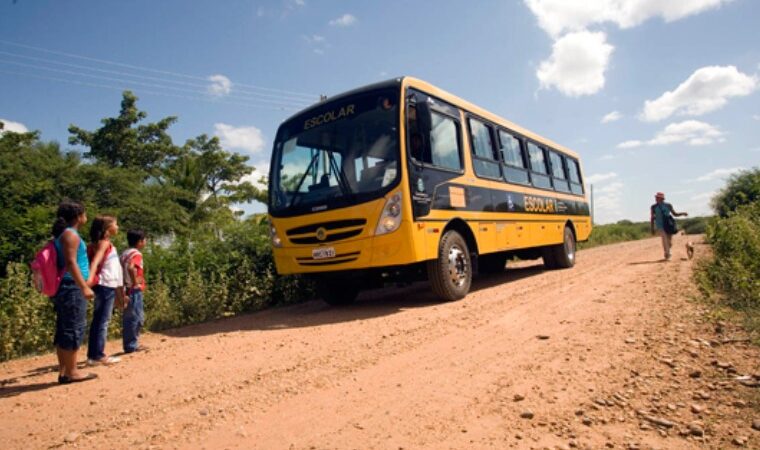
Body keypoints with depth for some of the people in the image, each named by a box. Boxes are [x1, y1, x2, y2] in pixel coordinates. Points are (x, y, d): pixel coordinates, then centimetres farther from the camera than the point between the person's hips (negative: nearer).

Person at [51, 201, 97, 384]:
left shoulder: (62, 235, 19)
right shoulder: (70, 234, -11)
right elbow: (71, 263, -20)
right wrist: (84, 287, -24)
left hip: (66, 288, 10)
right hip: (72, 288, -10)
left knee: (64, 330, 11)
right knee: (74, 329, -6)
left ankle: (64, 371, 16)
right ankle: (71, 372, -1)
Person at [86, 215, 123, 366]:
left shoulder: (105, 242, 16)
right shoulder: (104, 242, -10)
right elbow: (95, 261, -26)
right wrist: (90, 278, -40)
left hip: (107, 286, 9)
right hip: (106, 286, -9)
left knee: (98, 320, 10)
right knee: (102, 321, -6)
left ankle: (93, 354, 15)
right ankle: (98, 355, -2)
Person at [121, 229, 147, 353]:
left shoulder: (125, 253, 14)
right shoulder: (136, 254, -14)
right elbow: (131, 268, -31)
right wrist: (135, 282, -20)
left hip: (127, 290, 9)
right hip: (135, 290, -9)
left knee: (129, 318, 13)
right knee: (136, 317, -2)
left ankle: (130, 344, 20)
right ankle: (131, 345, 2)